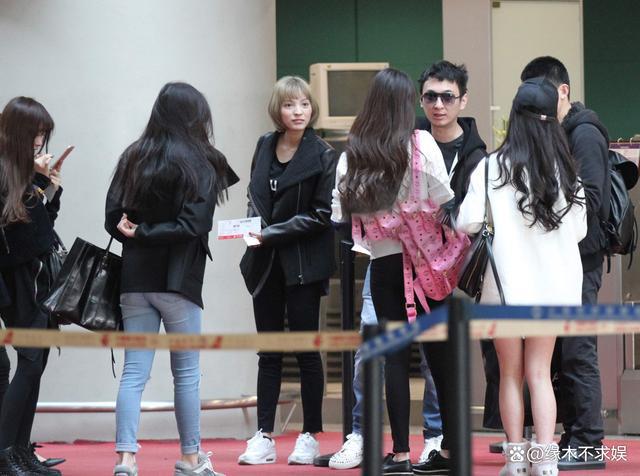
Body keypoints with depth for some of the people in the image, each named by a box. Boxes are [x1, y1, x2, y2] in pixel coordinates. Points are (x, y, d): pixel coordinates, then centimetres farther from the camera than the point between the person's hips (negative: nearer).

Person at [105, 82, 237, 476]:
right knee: (187, 373, 8)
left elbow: (113, 219, 3)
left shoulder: (133, 158, 7)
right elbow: (193, 225, -14)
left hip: (135, 279, 4)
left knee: (134, 372, 4)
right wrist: (145, 234, -7)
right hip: (178, 280, -4)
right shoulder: (201, 163, -6)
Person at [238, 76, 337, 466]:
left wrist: (272, 233, -15)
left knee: (306, 349, 2)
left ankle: (310, 436, 9)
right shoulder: (265, 147, 8)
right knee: (269, 352, 7)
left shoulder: (323, 156, -8)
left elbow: (321, 215, -10)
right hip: (265, 264, 5)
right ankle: (264, 437, 8)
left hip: (303, 265, -5)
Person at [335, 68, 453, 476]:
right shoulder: (421, 144, -7)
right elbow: (443, 202, -10)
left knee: (394, 354, 5)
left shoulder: (353, 153, -2)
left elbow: (345, 209, -2)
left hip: (383, 261, 1)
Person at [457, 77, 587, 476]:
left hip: (506, 282, -2)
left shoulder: (492, 167, -12)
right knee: (540, 374, 8)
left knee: (511, 373, 11)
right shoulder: (565, 170, -2)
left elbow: (468, 224, -14)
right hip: (553, 284, 2)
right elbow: (580, 229, 5)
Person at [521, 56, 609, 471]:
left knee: (578, 351, -8)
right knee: (564, 352, 10)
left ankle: (588, 445, -5)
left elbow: (589, 200, -17)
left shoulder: (584, 134, -9)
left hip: (579, 259, -9)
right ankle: (572, 437, 14)